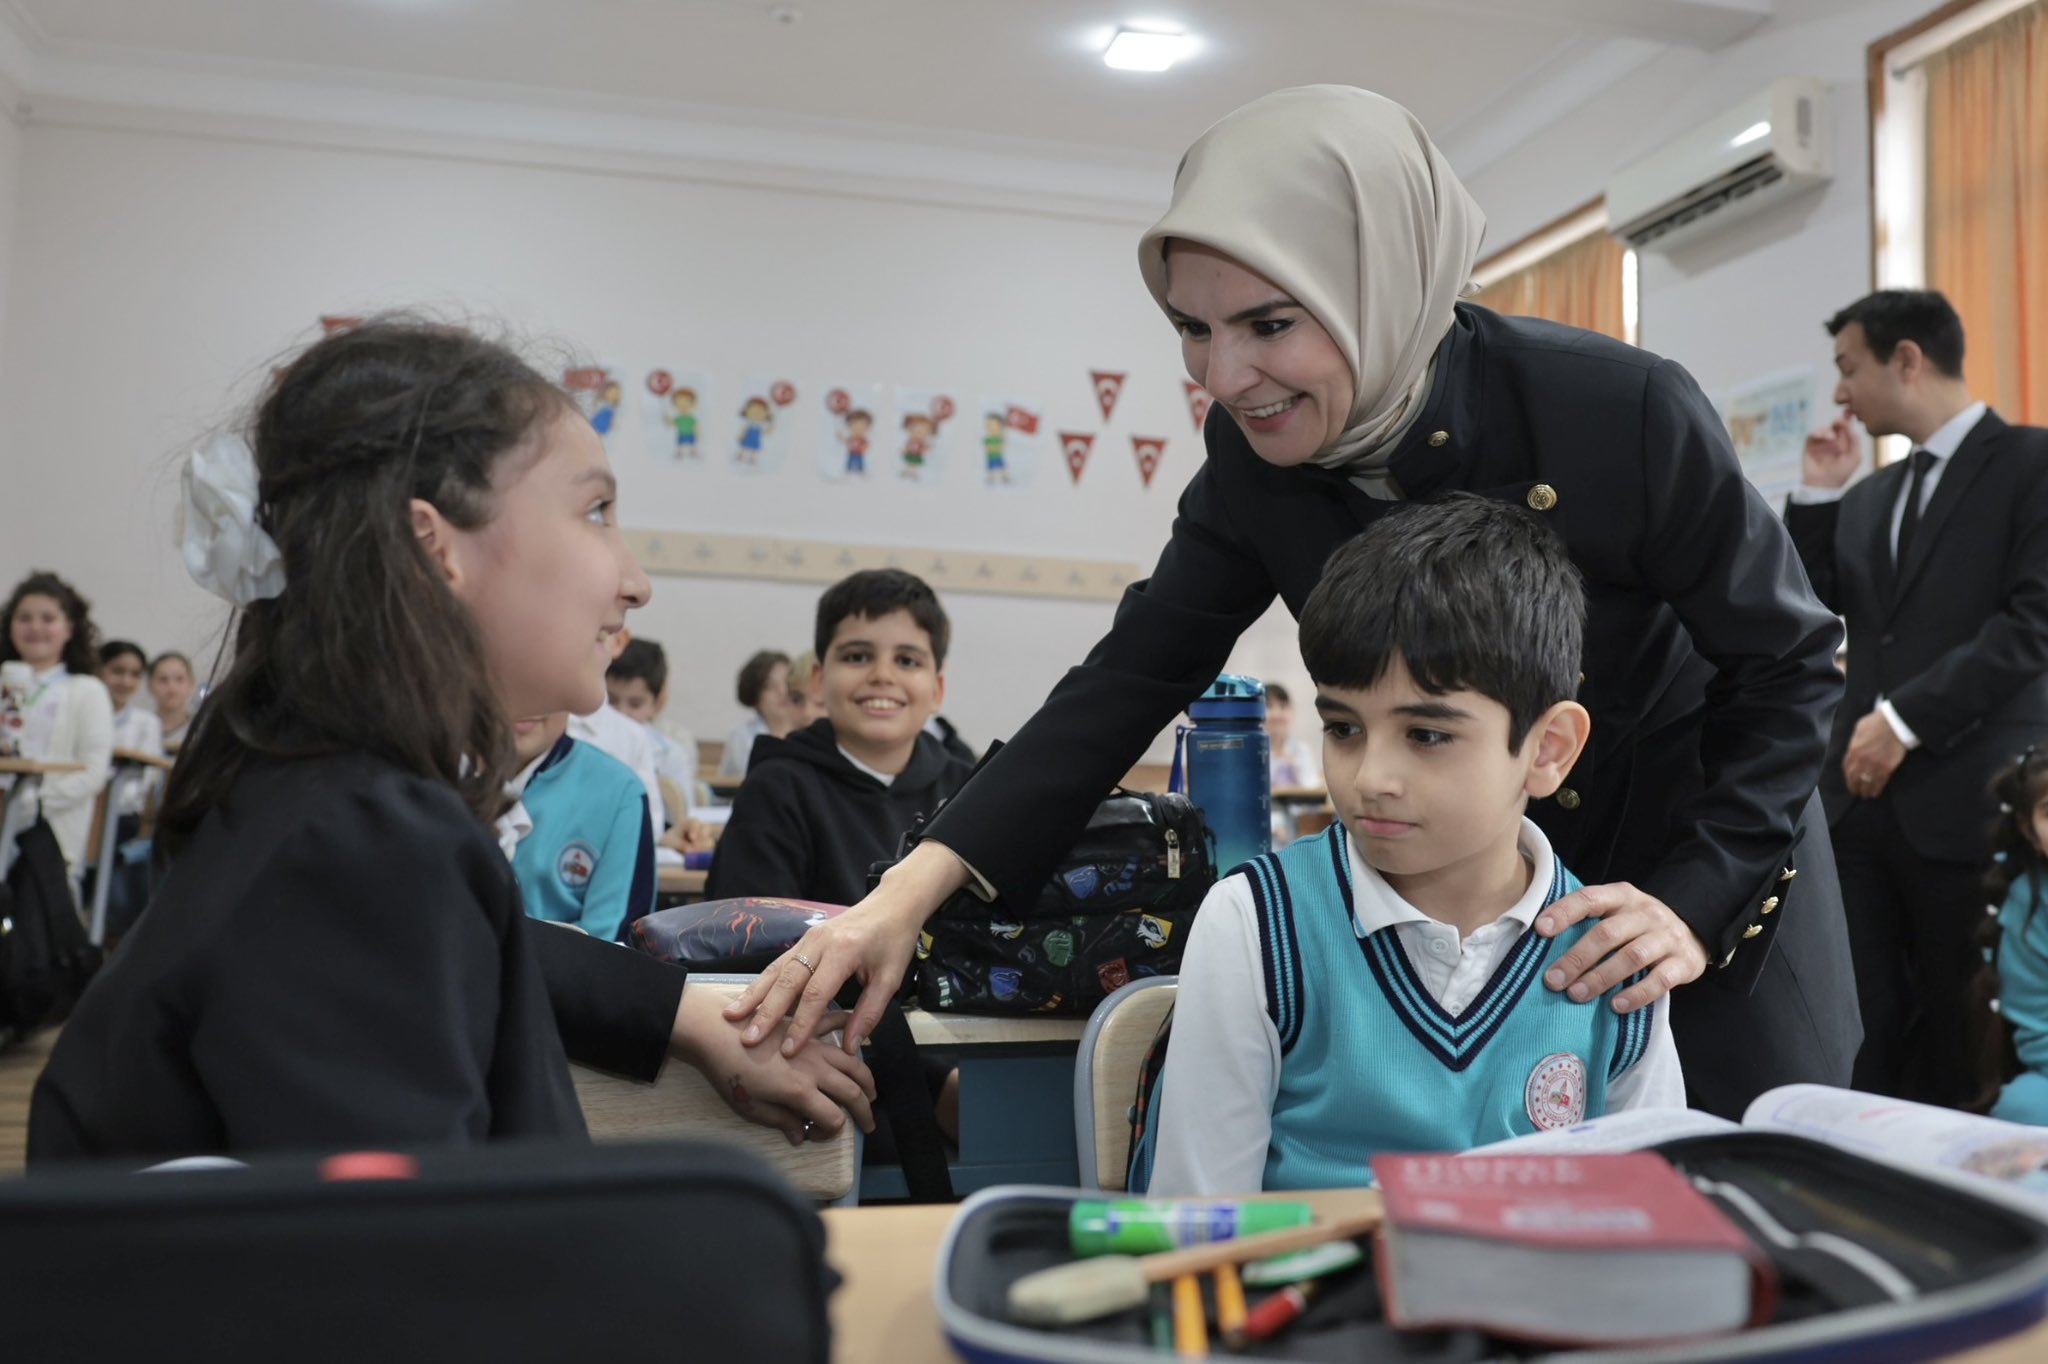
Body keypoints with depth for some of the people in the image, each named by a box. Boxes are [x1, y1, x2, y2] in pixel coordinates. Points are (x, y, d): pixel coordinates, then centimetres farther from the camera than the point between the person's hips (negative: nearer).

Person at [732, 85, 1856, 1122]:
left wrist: (1696, 903, -29)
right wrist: (912, 891, -24)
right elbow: (1138, 674, -15)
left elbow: (1789, 664, -17)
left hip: (1714, 857, -3)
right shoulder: (1254, 455, -16)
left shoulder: (1625, 412, -29)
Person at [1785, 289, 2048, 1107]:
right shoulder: (1871, 496, 18)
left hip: (1969, 798, -6)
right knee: (1861, 1035, 4)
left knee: (1964, 1043, 5)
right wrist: (1817, 495, 8)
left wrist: (1906, 720, -16)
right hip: (1862, 795, 6)